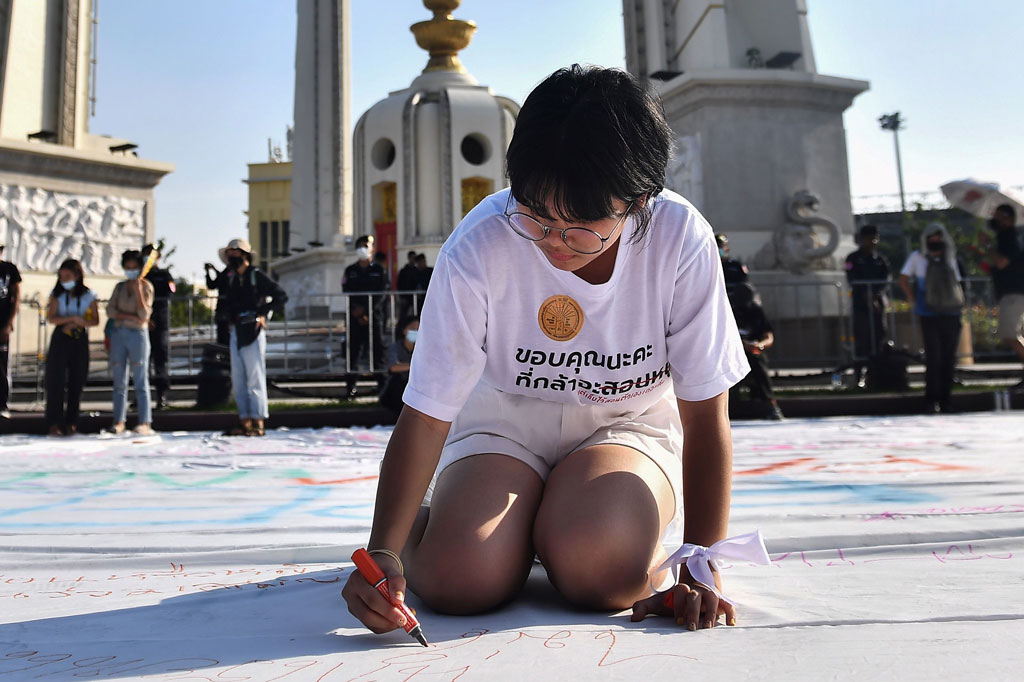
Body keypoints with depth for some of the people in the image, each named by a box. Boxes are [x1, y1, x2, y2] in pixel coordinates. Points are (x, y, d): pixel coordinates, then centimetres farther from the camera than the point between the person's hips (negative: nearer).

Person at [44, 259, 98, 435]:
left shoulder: (88, 295, 4)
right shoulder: (57, 295, 3)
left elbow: (95, 320, 2)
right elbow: (51, 318, -5)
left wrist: (79, 323, -14)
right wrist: (72, 318, -16)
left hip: (80, 341, 1)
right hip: (60, 340, -1)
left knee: (77, 381, 2)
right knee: (56, 380, -6)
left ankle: (71, 422, 11)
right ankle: (54, 423, -3)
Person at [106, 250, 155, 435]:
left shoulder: (146, 286, 5)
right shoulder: (120, 286, 16)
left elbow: (144, 315, -7)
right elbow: (110, 310, 4)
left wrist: (138, 291, -13)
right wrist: (130, 316, -10)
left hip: (138, 334, -4)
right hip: (118, 334, 4)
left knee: (141, 381, -7)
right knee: (119, 381, 4)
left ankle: (145, 423, -10)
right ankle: (118, 422, 7)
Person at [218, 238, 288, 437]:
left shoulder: (257, 276, -4)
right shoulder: (231, 279, 16)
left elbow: (281, 296, -8)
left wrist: (262, 313, -10)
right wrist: (233, 316, 4)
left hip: (253, 332, -7)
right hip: (237, 332, 7)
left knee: (255, 378, -7)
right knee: (238, 378, 8)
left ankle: (258, 422, -2)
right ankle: (245, 421, 14)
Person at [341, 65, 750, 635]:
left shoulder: (681, 239, -23)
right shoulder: (479, 247, -26)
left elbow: (706, 416, -17)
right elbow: (426, 416, -21)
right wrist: (383, 551, -32)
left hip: (626, 423, 1)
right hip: (505, 421, 0)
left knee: (599, 569, -29)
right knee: (461, 578, -24)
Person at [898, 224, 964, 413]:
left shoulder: (950, 258, 15)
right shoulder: (917, 257, 5)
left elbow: (957, 283, 23)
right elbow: (903, 280, 4)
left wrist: (959, 302, 9)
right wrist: (915, 301, -3)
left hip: (951, 314, 4)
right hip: (929, 314, -4)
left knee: (948, 358, 5)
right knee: (933, 358, -7)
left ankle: (945, 399, 14)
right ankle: (931, 400, 0)